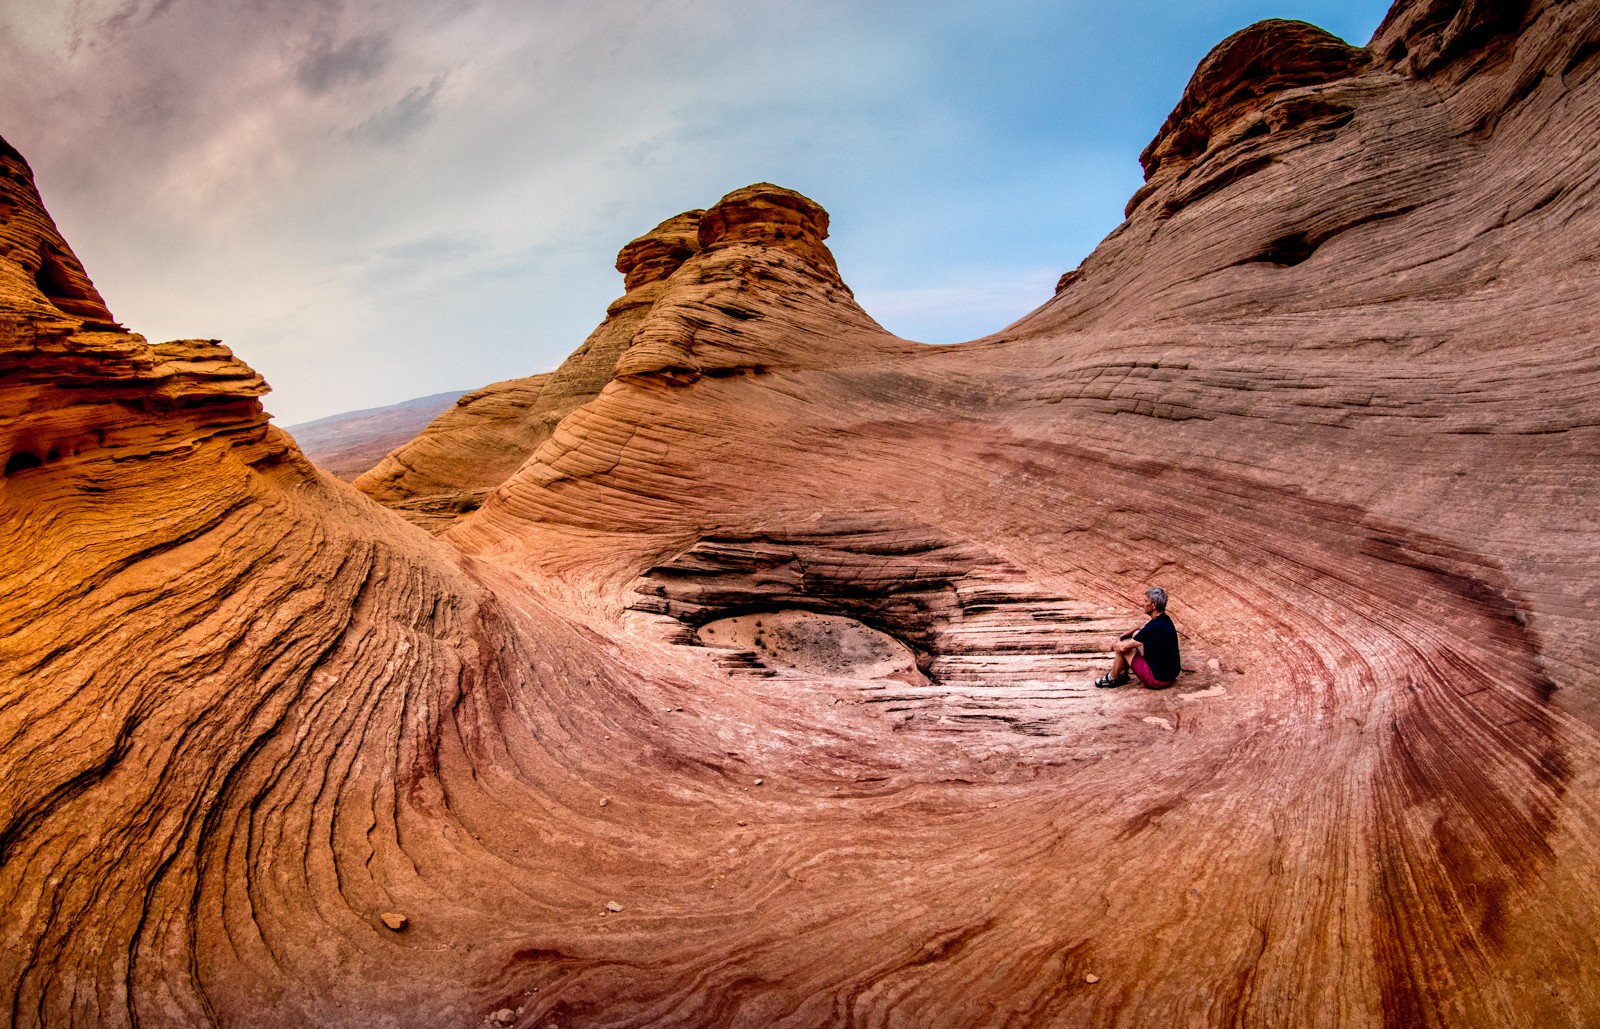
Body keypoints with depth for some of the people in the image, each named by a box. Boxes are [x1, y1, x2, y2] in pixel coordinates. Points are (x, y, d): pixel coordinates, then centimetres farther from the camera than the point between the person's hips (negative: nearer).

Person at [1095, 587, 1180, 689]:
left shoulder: (1154, 627, -27)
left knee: (1123, 648, -5)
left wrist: (1114, 645, 5)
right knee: (1136, 635, 16)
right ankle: (1123, 673, 27)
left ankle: (1111, 679, 17)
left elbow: (1123, 647, -16)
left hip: (1158, 679, -9)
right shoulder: (1165, 619, 2)